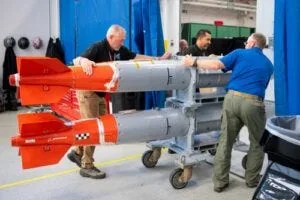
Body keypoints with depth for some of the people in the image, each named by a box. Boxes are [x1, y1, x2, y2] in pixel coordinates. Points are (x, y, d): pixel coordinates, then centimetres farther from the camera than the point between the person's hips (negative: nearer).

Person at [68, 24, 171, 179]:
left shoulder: (120, 50, 3)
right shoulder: (97, 48, -20)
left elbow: (136, 56, 10)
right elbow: (76, 60, -29)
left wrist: (159, 59, 9)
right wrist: (84, 61, -53)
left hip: (99, 93, 9)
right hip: (88, 92, -8)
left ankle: (77, 152, 26)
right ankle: (86, 166, 5)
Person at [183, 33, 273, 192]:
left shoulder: (240, 53, 13)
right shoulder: (268, 64, 22)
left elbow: (216, 65, -1)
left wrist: (194, 62, 9)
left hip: (232, 98, 0)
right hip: (253, 103, 1)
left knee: (225, 141, 9)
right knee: (257, 143, 20)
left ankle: (220, 182, 16)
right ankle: (252, 179, 29)